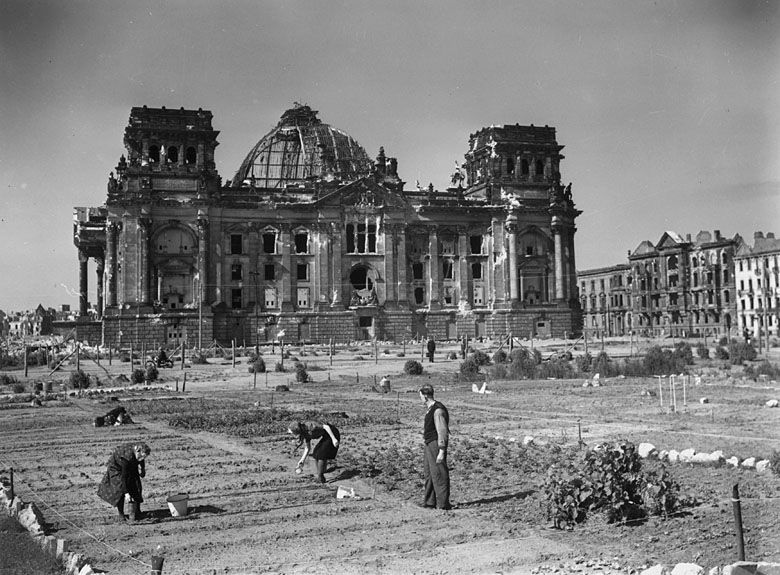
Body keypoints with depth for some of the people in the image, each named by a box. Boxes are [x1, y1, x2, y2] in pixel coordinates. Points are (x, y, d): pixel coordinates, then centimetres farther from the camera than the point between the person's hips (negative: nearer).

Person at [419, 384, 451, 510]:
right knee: (429, 472, 16)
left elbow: (442, 432, -20)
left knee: (438, 473, -5)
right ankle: (430, 502, 26)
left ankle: (443, 503, 2)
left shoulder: (438, 410, -19)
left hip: (436, 444, -10)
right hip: (429, 444, 10)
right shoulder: (429, 409, 11)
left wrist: (441, 452, -21)